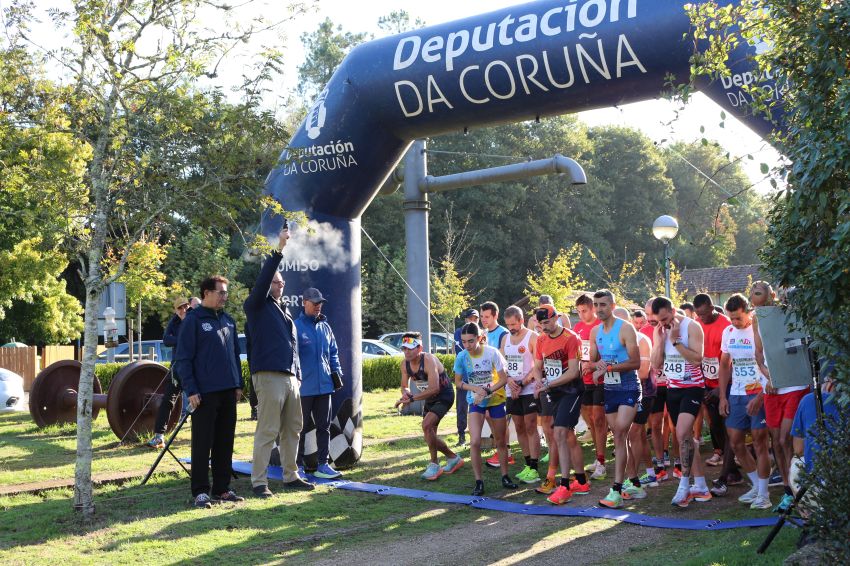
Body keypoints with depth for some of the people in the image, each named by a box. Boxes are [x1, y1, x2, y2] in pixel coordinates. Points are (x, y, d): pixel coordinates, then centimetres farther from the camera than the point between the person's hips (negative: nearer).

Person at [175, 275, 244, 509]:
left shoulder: (228, 320, 14)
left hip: (228, 392, 6)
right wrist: (191, 390, -14)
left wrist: (238, 384, 14)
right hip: (205, 393, -6)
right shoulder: (193, 321, -5)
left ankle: (222, 489, 17)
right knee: (202, 444, -2)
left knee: (225, 443, 10)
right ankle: (200, 492, 3)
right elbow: (183, 358, -8)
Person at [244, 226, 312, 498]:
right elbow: (263, 278, -17)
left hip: (290, 377, 8)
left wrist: (298, 374, 19)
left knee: (292, 429, 11)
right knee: (267, 431, -9)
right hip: (269, 376, -8)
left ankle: (291, 476, 21)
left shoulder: (283, 311, 24)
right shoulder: (256, 305, 1)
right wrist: (278, 249, -22)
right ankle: (259, 482, -5)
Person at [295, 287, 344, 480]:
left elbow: (333, 352, 20)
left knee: (324, 426, 8)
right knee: (300, 428, 3)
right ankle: (298, 466, 11)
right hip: (304, 387, -6)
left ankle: (322, 465, 14)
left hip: (324, 385, 6)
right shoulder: (296, 326, -7)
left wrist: (336, 371, 10)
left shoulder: (325, 326, 12)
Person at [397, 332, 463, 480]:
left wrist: (412, 398, -34)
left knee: (426, 425, -25)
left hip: (444, 397, -9)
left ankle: (434, 465, -13)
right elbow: (405, 386, 5)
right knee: (430, 435, 10)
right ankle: (453, 458, 30)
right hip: (430, 399, 9)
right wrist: (406, 393, -20)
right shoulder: (405, 364, -5)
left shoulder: (429, 361, -28)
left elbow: (434, 389, -34)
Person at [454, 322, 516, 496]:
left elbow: (503, 379, -12)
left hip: (496, 400, -1)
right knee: (475, 442, -14)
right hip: (476, 403, 1)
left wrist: (486, 392, -23)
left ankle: (505, 477, 29)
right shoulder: (462, 357, -12)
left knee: (500, 442, 12)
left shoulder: (492, 353, -18)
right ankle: (478, 482, -3)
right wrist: (475, 389, -18)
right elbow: (458, 382, -1)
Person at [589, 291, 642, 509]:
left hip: (629, 389, -7)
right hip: (609, 389, 7)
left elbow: (636, 362, -16)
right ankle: (635, 484, 21)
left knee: (620, 435, -15)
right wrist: (597, 365, -8)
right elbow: (592, 361, 16)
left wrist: (608, 368, -22)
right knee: (620, 438, 10)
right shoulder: (595, 332, 9)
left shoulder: (625, 329, -12)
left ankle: (616, 491, -16)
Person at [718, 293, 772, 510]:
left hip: (759, 394, -6)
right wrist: (722, 396, 10)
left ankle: (763, 494, 6)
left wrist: (760, 397, -19)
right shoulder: (728, 332, 8)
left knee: (760, 443, -3)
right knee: (736, 443, 9)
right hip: (736, 395, 7)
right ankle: (756, 485, 25)